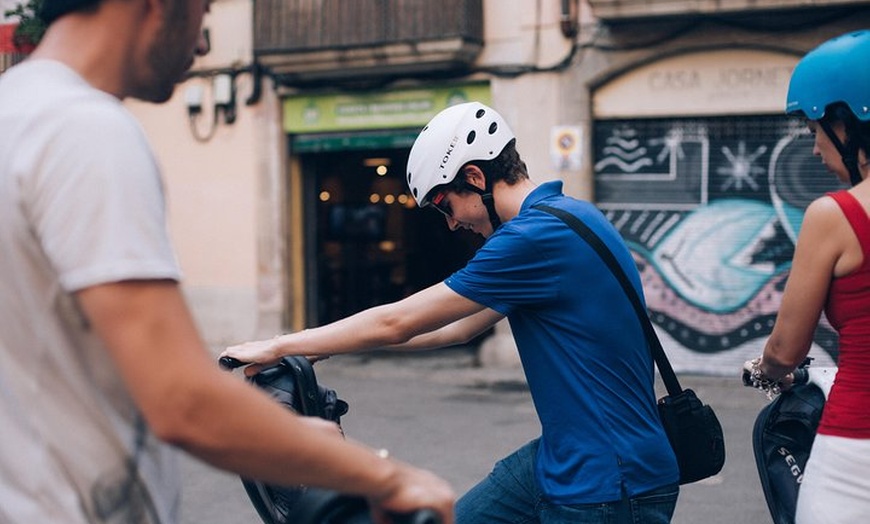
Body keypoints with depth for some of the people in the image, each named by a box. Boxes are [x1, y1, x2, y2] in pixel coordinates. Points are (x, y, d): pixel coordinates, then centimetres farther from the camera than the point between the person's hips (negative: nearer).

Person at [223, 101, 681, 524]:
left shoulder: (540, 236, -20)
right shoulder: (562, 217, 10)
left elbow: (395, 323, -15)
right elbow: (463, 327, 17)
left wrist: (277, 346, -4)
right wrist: (334, 343, 17)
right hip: (561, 454, 9)